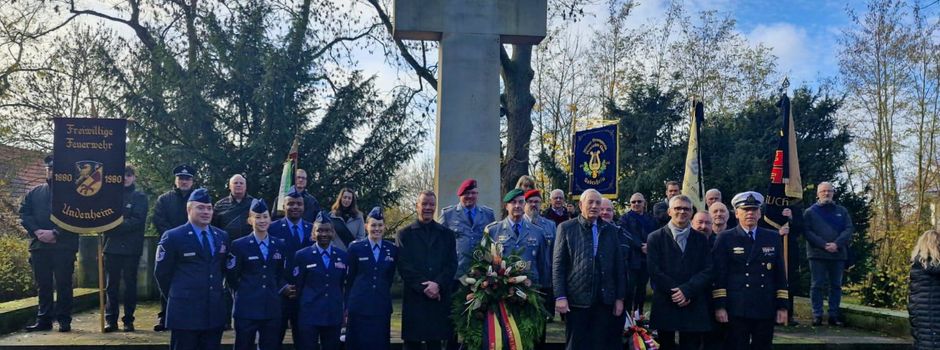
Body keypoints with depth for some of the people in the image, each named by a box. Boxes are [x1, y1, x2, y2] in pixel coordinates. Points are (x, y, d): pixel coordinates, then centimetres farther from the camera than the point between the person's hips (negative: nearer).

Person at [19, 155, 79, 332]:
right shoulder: (34, 193, 17)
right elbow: (24, 213, 9)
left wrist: (55, 233, -16)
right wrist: (37, 231, -9)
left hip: (64, 246, -4)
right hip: (39, 245, 4)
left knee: (63, 284, -1)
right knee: (43, 285, 8)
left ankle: (64, 320, 4)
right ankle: (43, 319, 15)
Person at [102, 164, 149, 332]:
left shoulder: (140, 197, 3)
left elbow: (138, 220, -8)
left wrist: (115, 226, -16)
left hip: (131, 248, -2)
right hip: (112, 247, 2)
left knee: (130, 284, 4)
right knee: (111, 284, 4)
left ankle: (128, 320, 11)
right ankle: (110, 320, 10)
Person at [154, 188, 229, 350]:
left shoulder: (222, 236, 10)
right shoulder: (172, 237, -5)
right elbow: (161, 273, -1)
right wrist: (176, 296, 6)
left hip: (215, 311, 5)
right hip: (185, 311, -5)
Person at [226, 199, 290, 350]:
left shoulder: (279, 245, 10)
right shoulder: (239, 245, -1)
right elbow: (231, 276, 3)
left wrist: (282, 289, 2)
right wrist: (243, 294, 4)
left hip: (272, 309, 3)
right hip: (247, 309, -3)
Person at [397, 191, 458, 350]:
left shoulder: (447, 234, 13)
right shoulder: (405, 234, 8)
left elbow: (452, 264, 5)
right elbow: (403, 266, -2)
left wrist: (438, 285, -11)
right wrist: (423, 287, -11)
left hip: (440, 298, 2)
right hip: (414, 298, -1)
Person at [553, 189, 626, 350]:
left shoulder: (610, 230, 10)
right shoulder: (566, 228, 1)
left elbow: (618, 265, 10)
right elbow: (558, 264, -2)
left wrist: (620, 297, 7)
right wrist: (560, 296, -9)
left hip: (604, 300, 3)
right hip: (576, 299, -2)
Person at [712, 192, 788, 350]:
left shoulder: (773, 238, 11)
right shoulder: (725, 238, 2)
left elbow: (780, 275, 10)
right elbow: (719, 274, -3)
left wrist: (782, 306, 5)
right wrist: (719, 306, -10)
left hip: (766, 310, 3)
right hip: (736, 310, -3)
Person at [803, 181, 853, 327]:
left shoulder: (842, 211, 12)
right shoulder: (810, 212, 5)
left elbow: (849, 229, 3)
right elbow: (807, 231, -4)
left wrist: (836, 244, -12)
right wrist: (824, 245, -15)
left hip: (838, 254, 3)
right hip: (817, 254, -3)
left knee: (836, 285, 6)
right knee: (817, 285, -1)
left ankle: (834, 315, 12)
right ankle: (817, 315, 3)